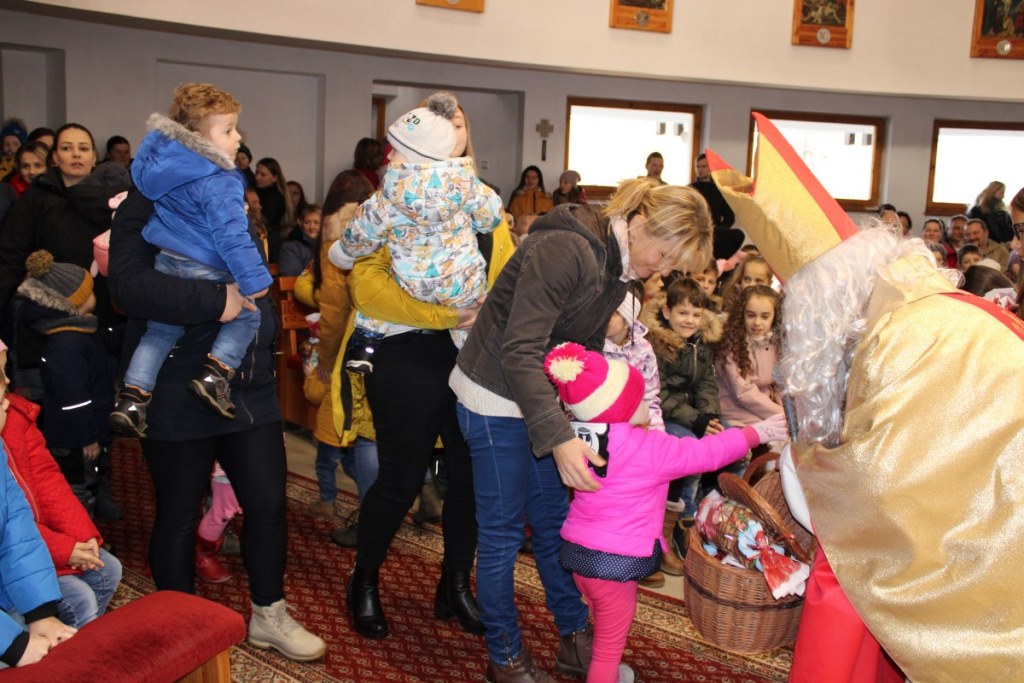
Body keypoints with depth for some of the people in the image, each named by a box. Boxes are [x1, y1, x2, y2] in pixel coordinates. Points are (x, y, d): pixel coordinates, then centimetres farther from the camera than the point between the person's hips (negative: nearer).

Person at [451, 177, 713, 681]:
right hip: (495, 394, -8)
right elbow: (519, 350, -31)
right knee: (503, 530, 3)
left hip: (542, 394, 9)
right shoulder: (565, 248, -27)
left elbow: (586, 347, 9)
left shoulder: (620, 266, 2)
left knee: (554, 520, 15)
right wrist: (559, 437, -35)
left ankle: (573, 638, 30)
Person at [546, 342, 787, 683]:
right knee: (609, 644, 9)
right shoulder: (648, 448, -18)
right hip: (614, 561, -8)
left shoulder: (584, 440, 0)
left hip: (577, 549, 8)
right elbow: (706, 453, -8)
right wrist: (756, 433, 2)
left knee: (606, 630, 30)